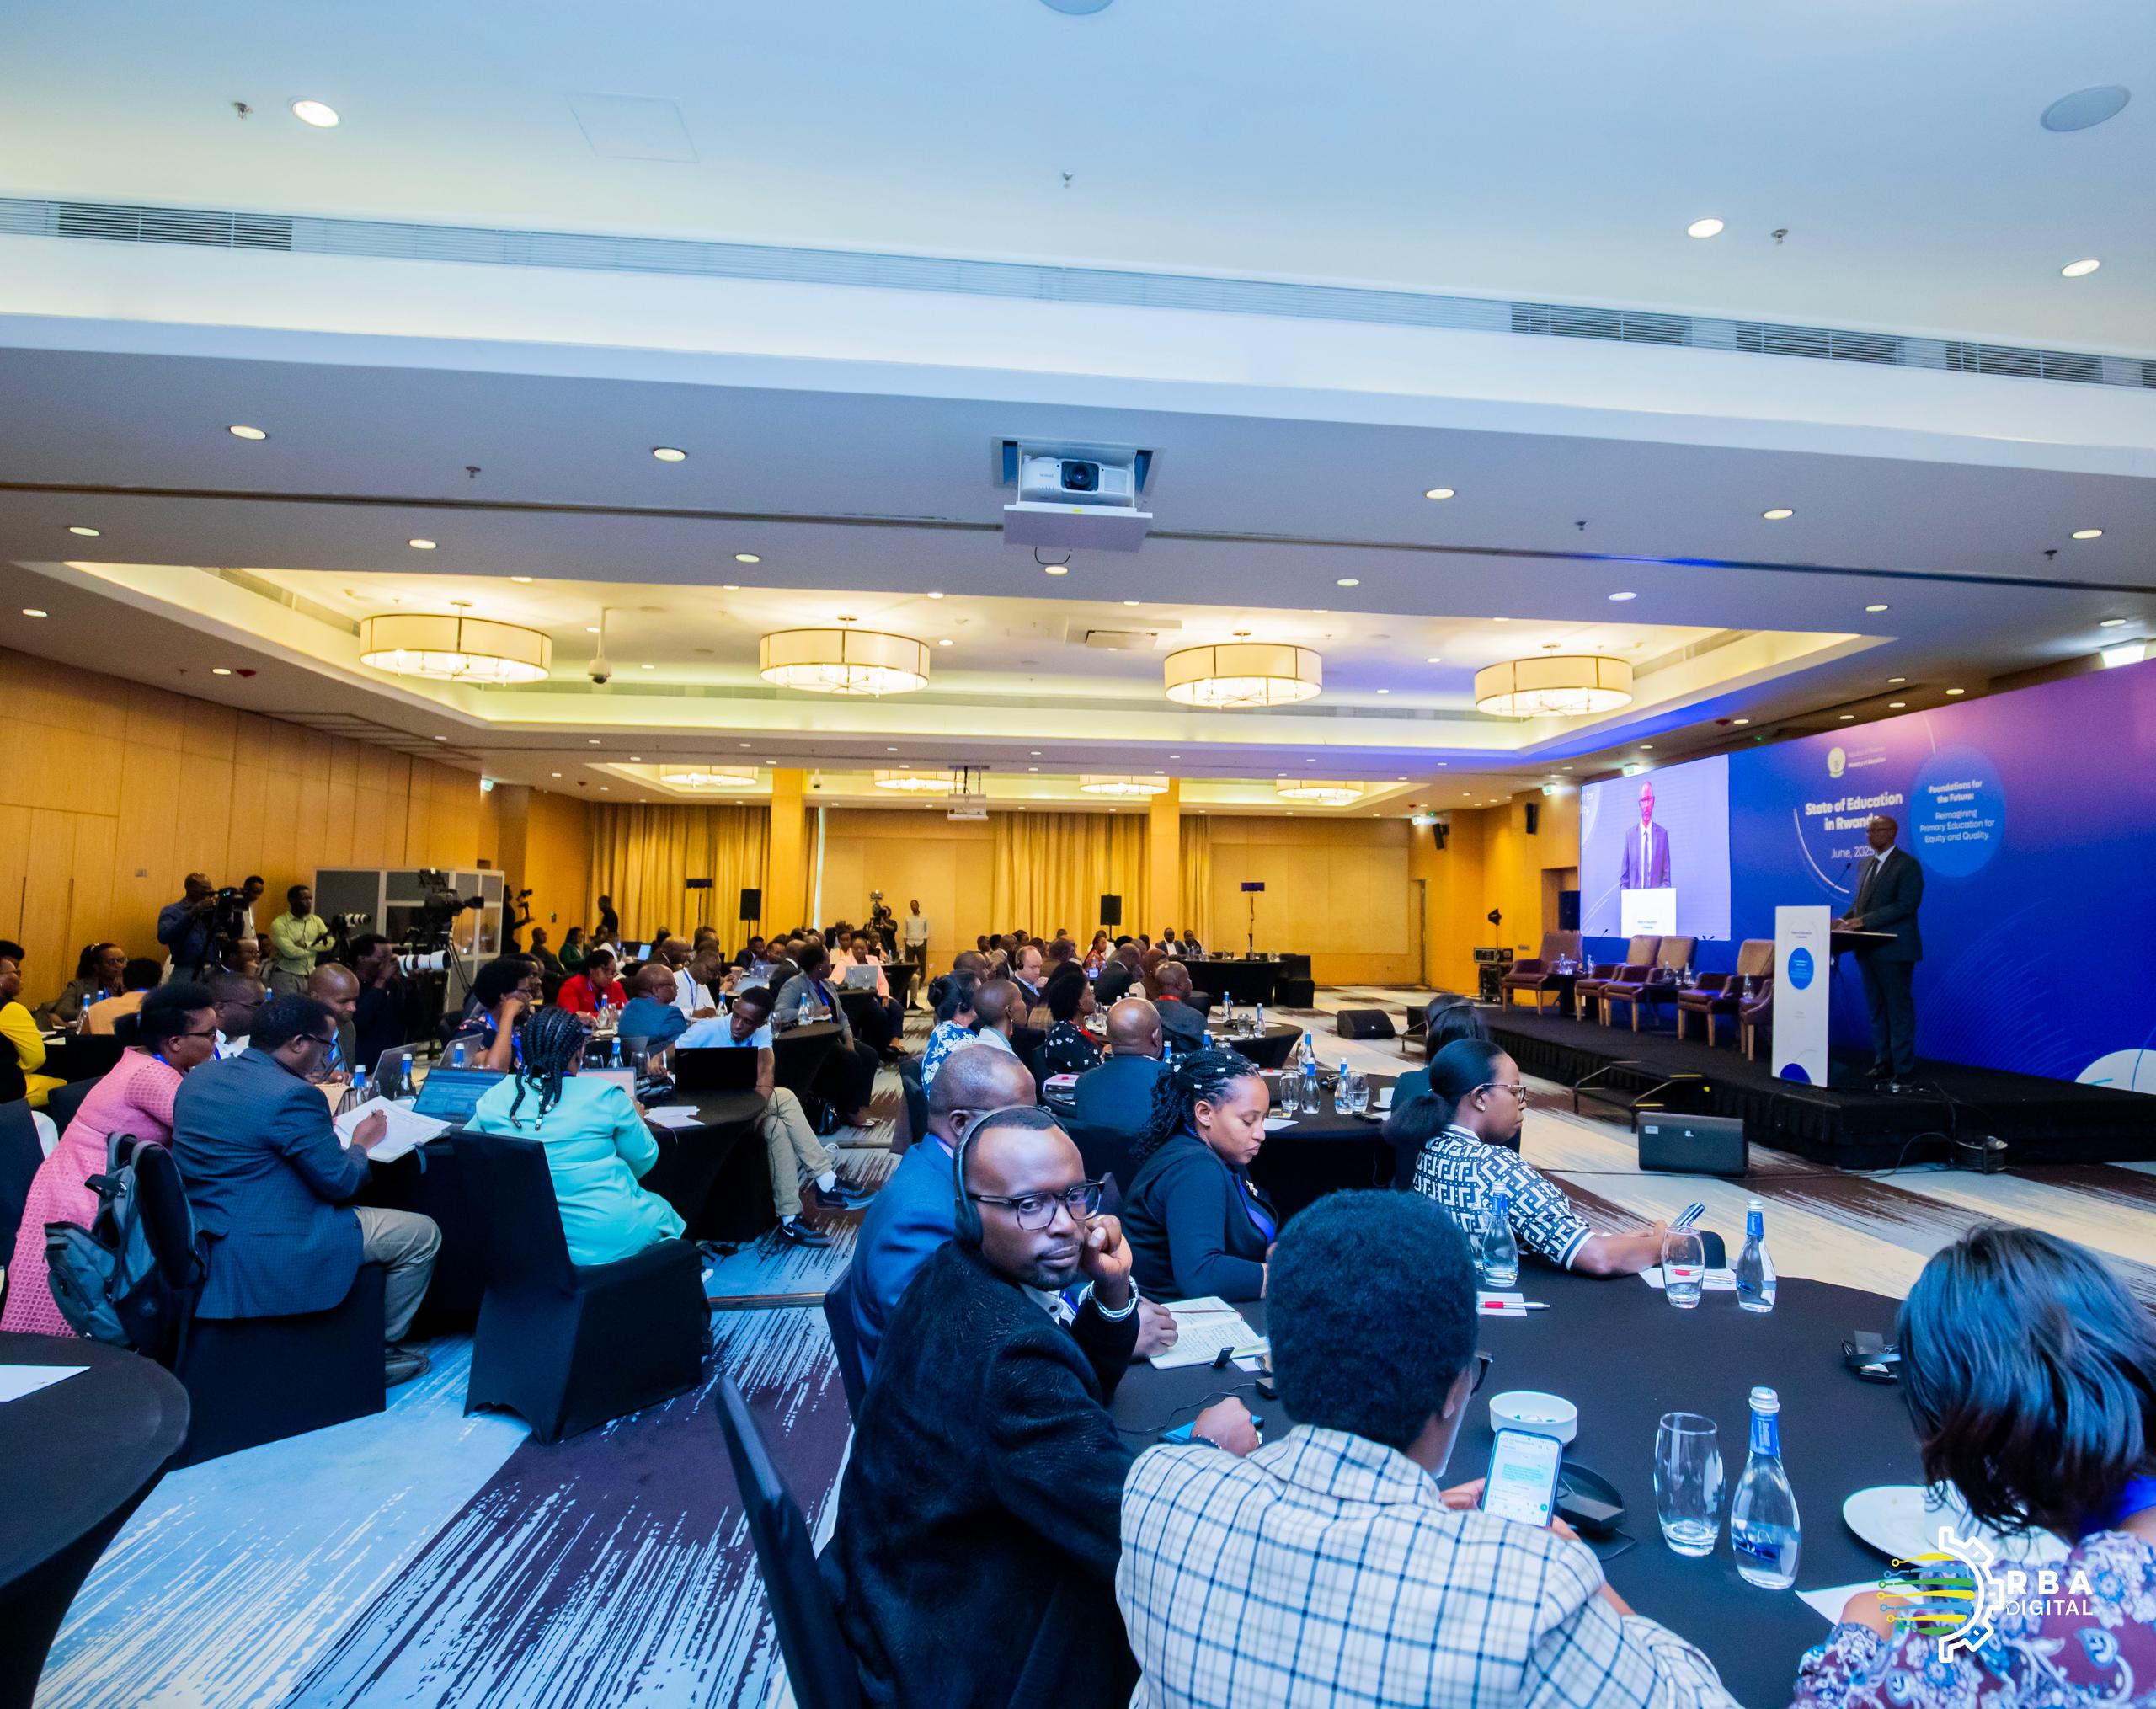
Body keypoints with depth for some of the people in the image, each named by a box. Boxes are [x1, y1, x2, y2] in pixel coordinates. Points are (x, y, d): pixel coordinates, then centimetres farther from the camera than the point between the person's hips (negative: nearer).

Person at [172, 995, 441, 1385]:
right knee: (422, 1235, 0)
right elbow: (340, 1181, -15)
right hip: (259, 1252, -10)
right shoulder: (293, 1095, -23)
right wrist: (361, 1143, 4)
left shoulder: (199, 1077, 4)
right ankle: (380, 1348, 19)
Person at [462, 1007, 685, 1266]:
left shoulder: (495, 1097, -4)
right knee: (662, 1210, 28)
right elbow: (643, 1162, 0)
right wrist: (635, 1119, 20)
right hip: (611, 1241, -4)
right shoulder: (604, 1095, -13)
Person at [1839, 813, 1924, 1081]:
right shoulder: (1867, 864, 16)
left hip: (1893, 948, -8)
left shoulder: (1908, 865, -8)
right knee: (1876, 1009, 11)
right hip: (1868, 948, 8)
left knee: (1899, 1009, -1)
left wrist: (1865, 920, -22)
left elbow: (1906, 905, -17)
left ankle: (1903, 1068, 5)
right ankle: (1882, 1063, 18)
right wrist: (1847, 918, 0)